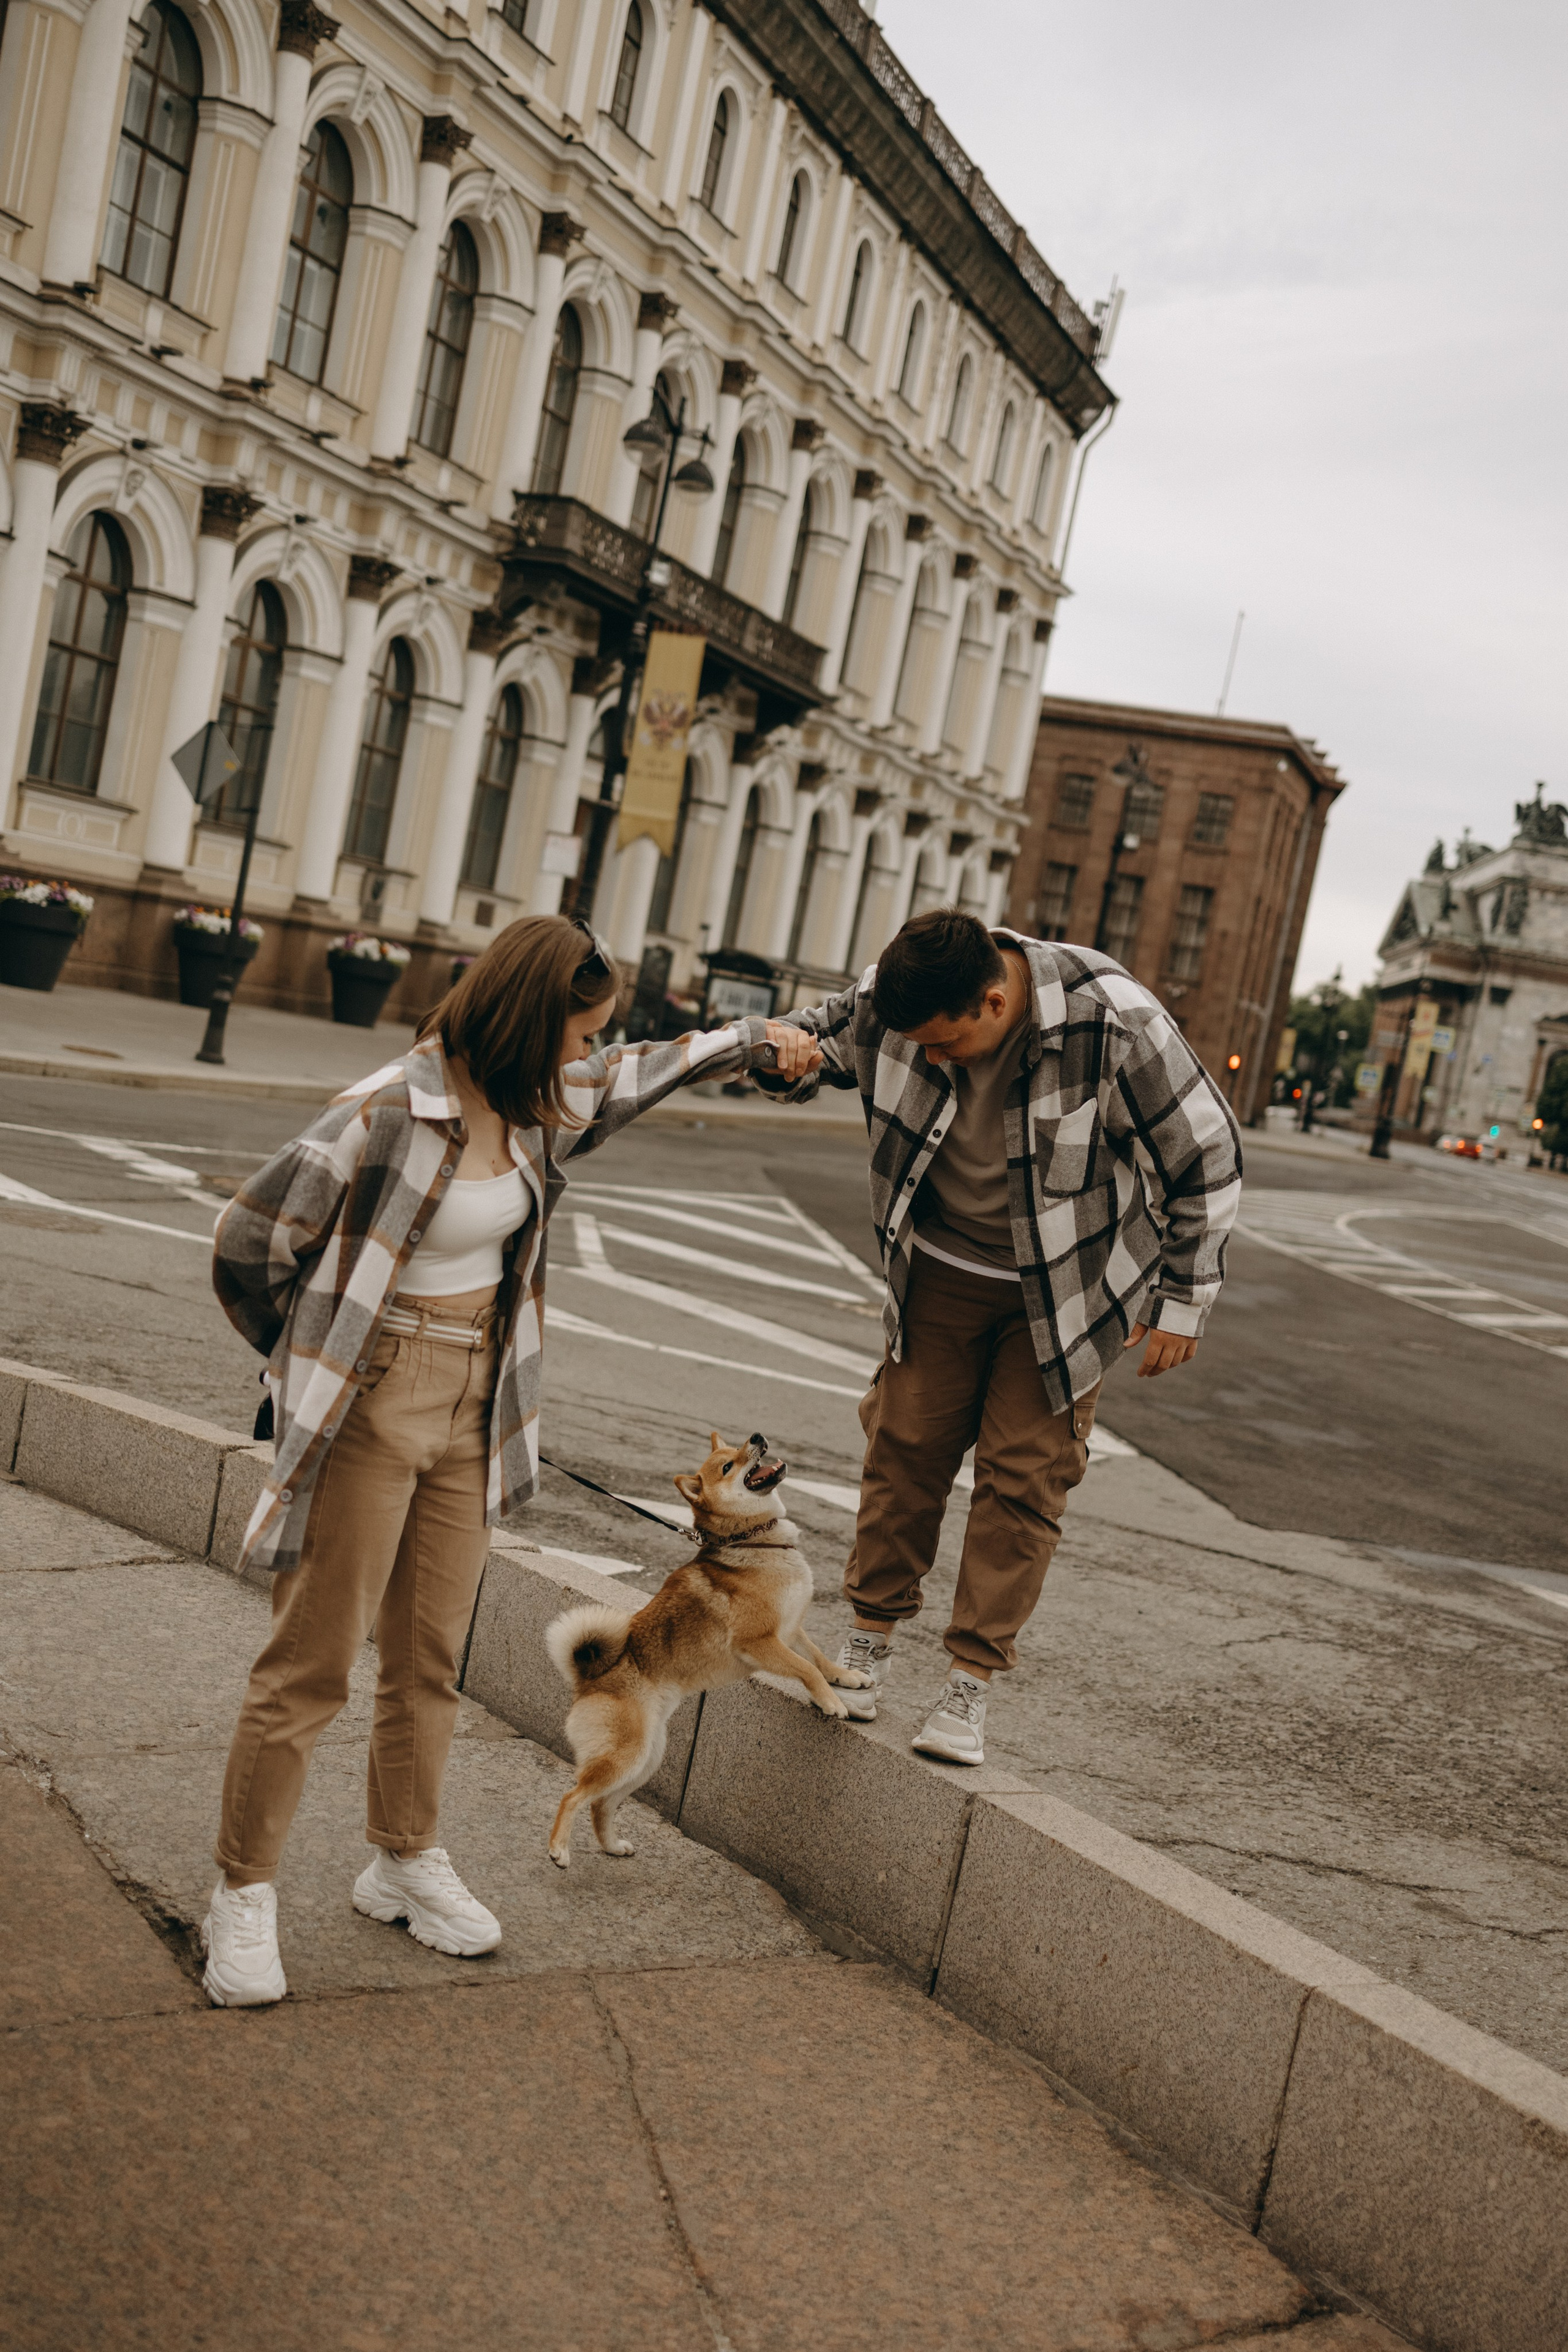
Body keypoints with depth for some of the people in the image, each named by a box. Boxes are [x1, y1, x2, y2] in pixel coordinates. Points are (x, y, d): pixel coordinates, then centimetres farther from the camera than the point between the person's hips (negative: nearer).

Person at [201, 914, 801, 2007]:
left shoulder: (536, 1106, 3)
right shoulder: (385, 1115, -20)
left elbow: (627, 1081, 26)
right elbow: (249, 1242, -11)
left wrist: (752, 1038, 37)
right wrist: (311, 1361, 5)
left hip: (472, 1411, 7)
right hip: (369, 1413, -7)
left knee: (431, 1658, 15)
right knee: (311, 1663, 0)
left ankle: (406, 1862, 32)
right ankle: (244, 1894, 14)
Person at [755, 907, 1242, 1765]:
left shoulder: (1111, 1024, -29)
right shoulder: (889, 995, -18)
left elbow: (1205, 1154, -16)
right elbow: (823, 1037, 5)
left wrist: (1183, 1299, -9)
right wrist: (793, 1057, -21)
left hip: (1063, 1285, -3)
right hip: (941, 1270, 3)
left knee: (1026, 1473, -3)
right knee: (905, 1444, 4)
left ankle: (971, 1680, 7)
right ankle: (869, 1638, 21)